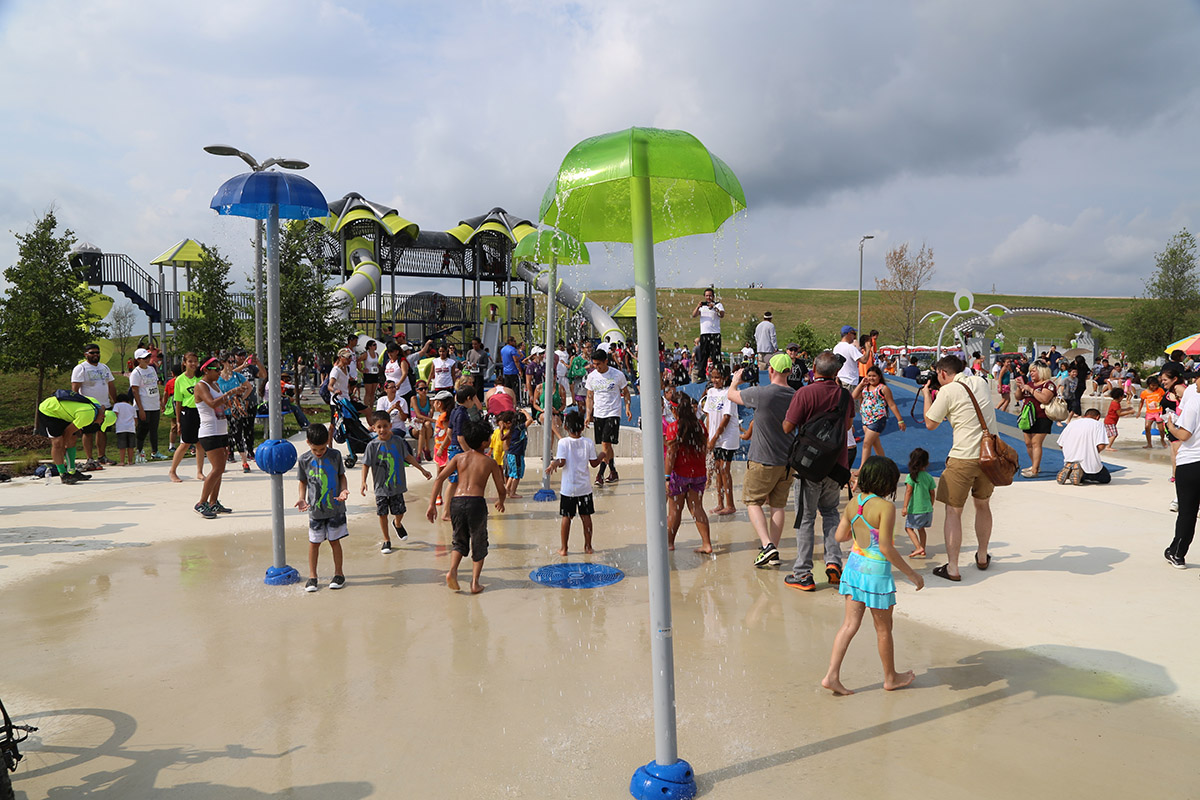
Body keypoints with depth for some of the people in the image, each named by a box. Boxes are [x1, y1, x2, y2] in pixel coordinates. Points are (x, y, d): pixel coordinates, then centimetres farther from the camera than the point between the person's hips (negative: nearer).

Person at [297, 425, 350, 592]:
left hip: (335, 508, -1)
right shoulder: (304, 460, -4)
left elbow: (341, 475, 5)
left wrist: (344, 490, -12)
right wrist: (302, 498, -8)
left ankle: (339, 573, 21)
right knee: (314, 542, 8)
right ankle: (312, 576, 22)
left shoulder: (335, 455, -5)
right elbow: (303, 482, 6)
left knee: (335, 540, 6)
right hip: (315, 509, 1)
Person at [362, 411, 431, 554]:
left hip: (397, 485, 2)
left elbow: (408, 456, 11)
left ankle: (397, 524, 42)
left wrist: (422, 470, 15)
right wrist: (363, 482, -18)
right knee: (382, 514, 4)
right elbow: (366, 464, -6)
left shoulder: (398, 441, -1)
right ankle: (386, 540, 21)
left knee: (400, 512, 6)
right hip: (380, 487, -1)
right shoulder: (372, 445, -8)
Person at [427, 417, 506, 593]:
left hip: (456, 501, 2)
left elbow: (439, 479, 4)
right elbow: (501, 490, 14)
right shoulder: (490, 462, 10)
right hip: (476, 502, -2)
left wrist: (431, 505, 5)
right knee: (479, 544, 16)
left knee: (459, 541, 21)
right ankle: (475, 582, 11)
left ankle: (452, 570, -3)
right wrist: (500, 502, 36)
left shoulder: (459, 457, 14)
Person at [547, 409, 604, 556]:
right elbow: (594, 463, 3)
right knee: (586, 516, 11)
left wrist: (553, 464, -5)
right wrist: (602, 455, 18)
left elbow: (562, 462, -18)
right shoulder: (588, 443, -3)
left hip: (568, 488, -1)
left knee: (566, 517, 6)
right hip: (584, 487, 2)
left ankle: (563, 548, 10)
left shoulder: (563, 442, -9)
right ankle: (588, 546, 18)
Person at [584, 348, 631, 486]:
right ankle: (613, 473, 22)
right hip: (598, 414, 4)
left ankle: (600, 474, -13)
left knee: (605, 444, -13)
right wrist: (589, 415, 3)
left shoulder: (618, 375, -6)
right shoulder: (591, 376, 3)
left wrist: (628, 407, -7)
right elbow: (590, 397, 11)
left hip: (613, 414, -4)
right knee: (606, 445, 10)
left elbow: (626, 392, 5)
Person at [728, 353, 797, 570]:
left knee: (753, 501, 9)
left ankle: (767, 546, -6)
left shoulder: (760, 393, -18)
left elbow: (732, 395, 1)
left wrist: (735, 381, 24)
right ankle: (773, 552, 18)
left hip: (763, 460, -5)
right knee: (777, 505, 13)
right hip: (787, 460, 5)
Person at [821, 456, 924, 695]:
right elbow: (886, 548, -22)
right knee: (883, 629, 13)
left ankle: (832, 675, 8)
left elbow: (840, 536, 9)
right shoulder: (885, 507, -20)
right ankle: (890, 677, 31)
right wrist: (911, 573, -14)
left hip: (854, 566, 6)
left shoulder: (853, 503, 0)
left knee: (850, 623, 11)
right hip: (876, 571, -6)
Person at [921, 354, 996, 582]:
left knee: (953, 511, 2)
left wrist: (926, 396, 10)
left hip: (963, 458, -7)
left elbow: (930, 424, -1)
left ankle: (952, 568, 2)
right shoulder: (981, 382, 8)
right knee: (983, 505, 23)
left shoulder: (948, 391, -11)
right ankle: (982, 557, 37)